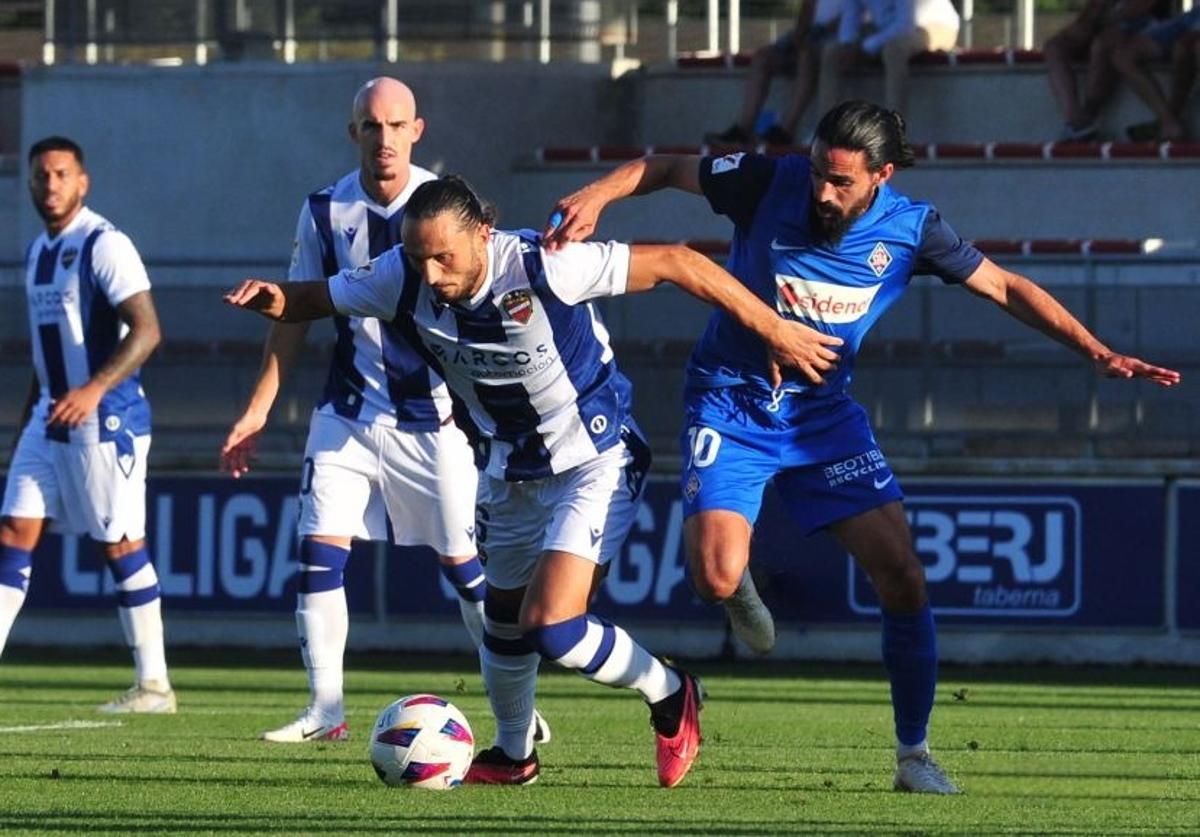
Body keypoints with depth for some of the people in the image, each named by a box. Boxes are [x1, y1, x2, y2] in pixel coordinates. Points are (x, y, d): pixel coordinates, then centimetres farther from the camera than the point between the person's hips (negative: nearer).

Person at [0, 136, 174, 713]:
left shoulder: (104, 246, -12)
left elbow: (145, 330, -20)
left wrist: (94, 389, -31)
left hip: (105, 421, -8)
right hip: (51, 417, 8)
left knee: (121, 546, -3)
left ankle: (154, 685, 4)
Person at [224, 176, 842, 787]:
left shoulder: (541, 267, -32)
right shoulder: (402, 280, -16)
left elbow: (676, 263, -25)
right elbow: (318, 299, 0)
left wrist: (774, 330, -22)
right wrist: (272, 299, -25)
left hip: (595, 462, -6)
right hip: (511, 474, 6)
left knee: (553, 628, -18)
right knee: (504, 622, 18)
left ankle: (670, 697, 7)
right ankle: (512, 756, 43)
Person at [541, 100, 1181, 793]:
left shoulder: (910, 228, -11)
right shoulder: (767, 184, -17)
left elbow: (1006, 288, -1)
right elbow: (663, 170, -2)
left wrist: (1099, 353, -8)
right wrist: (595, 196, -21)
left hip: (824, 412, 2)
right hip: (731, 404, -2)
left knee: (901, 575, -8)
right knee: (717, 577, -22)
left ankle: (914, 755, 8)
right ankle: (742, 590, 19)